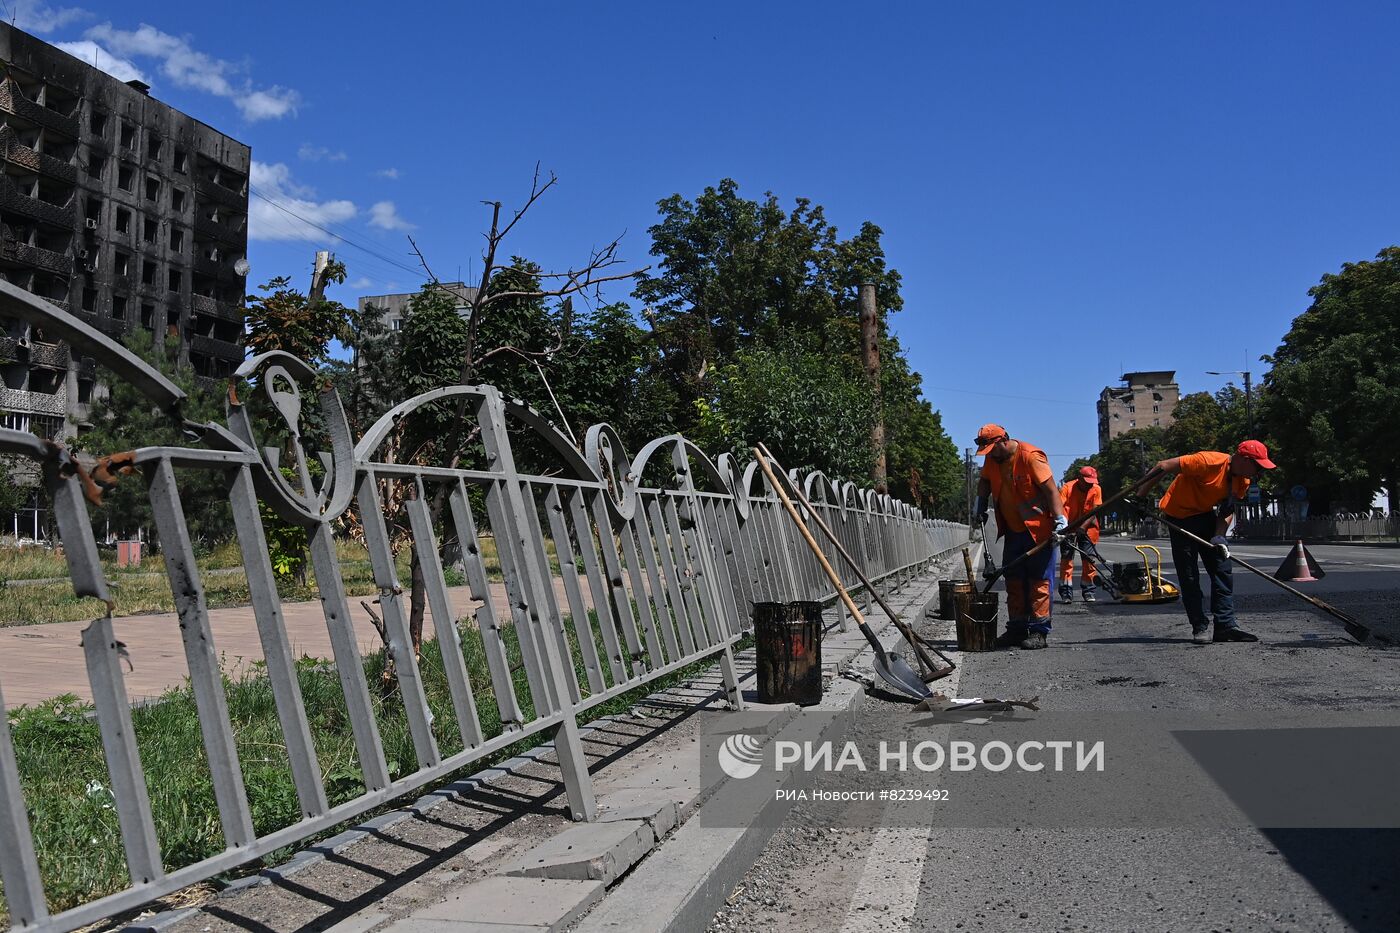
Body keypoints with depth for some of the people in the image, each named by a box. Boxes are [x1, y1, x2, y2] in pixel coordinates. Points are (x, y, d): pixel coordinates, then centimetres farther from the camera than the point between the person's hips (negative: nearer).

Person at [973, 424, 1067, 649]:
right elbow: (984, 482, 22)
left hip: (1038, 529, -8)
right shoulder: (992, 459, 4)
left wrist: (1060, 519, -27)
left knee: (1039, 580, -4)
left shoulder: (1031, 456, -18)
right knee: (1014, 580, 10)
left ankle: (1038, 632, 0)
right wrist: (981, 507, 10)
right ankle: (1017, 629, 17)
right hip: (1013, 529, 8)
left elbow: (1050, 489, -21)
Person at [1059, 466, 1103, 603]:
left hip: (1087, 527, 2)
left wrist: (1083, 527, -26)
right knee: (1067, 556, -8)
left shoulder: (1096, 489, -10)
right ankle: (1066, 592, -6)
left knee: (1088, 558, 1)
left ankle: (1088, 591, 11)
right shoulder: (1068, 488, -18)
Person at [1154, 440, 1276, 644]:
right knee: (1188, 574, -5)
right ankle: (1200, 627, 4)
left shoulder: (1243, 481, -4)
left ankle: (1226, 625, 4)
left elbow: (1228, 510, 1)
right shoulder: (1209, 462, -28)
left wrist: (1218, 537, -17)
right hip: (1178, 516, -7)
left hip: (1206, 515, 7)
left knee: (1223, 568, 1)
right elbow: (1163, 466, -28)